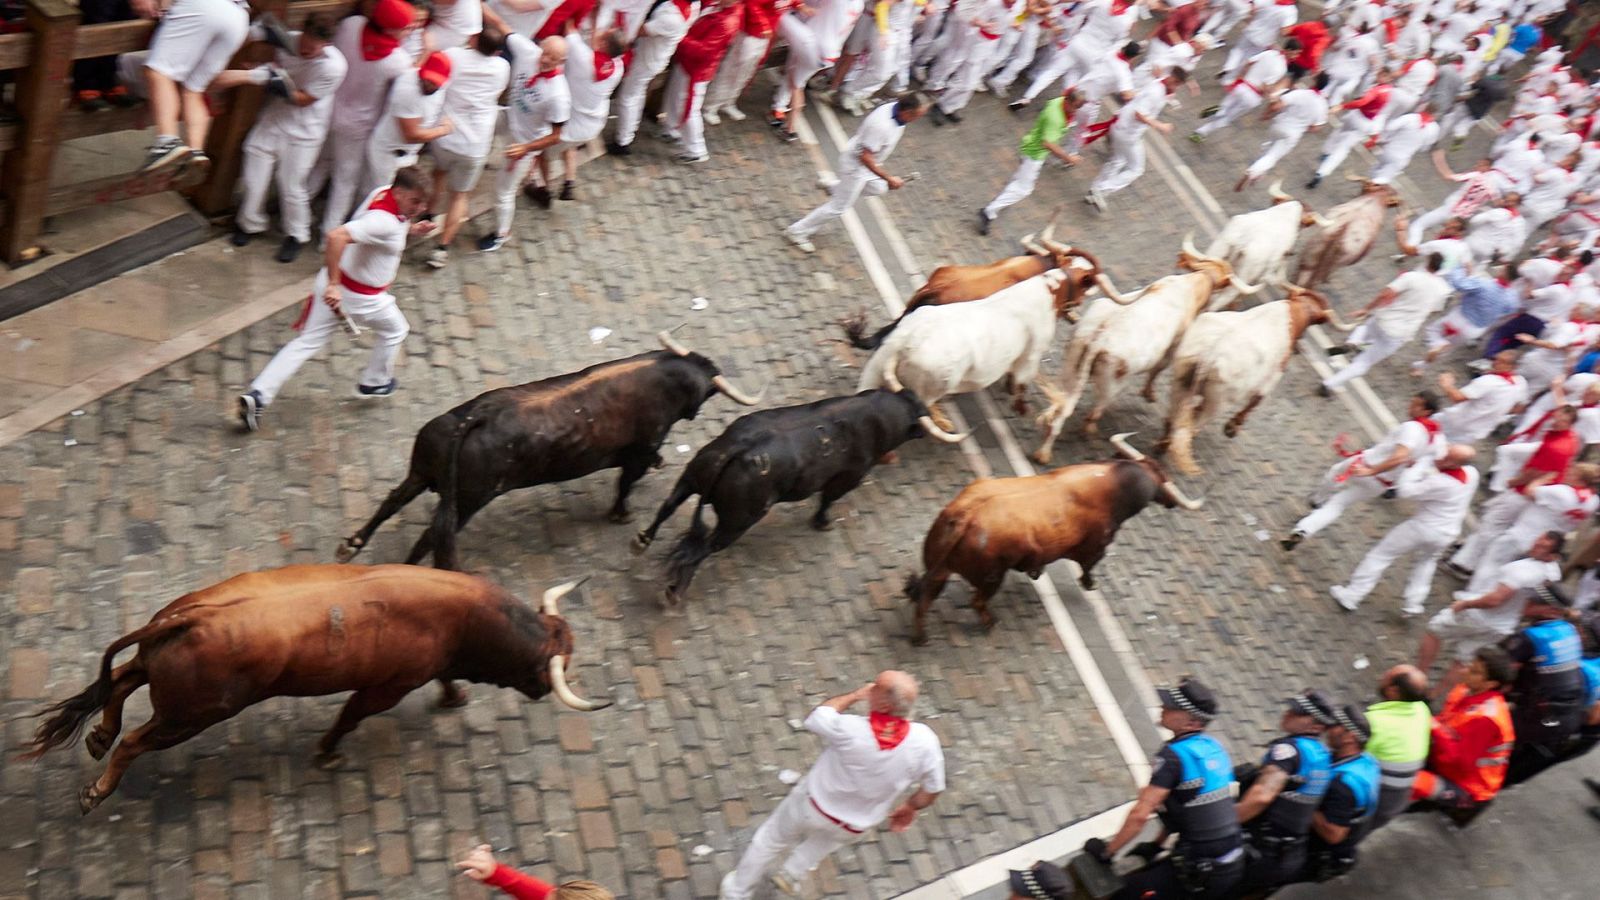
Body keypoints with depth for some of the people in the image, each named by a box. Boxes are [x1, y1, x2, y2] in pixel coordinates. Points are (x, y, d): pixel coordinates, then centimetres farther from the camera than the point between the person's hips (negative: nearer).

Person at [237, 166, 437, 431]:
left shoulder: (385, 192, -2)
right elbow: (337, 236, -43)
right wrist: (334, 285, -41)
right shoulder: (385, 221, -30)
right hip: (360, 297, -8)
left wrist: (410, 230, 3)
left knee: (306, 343, 12)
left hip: (335, 282, 8)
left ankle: (257, 395, 6)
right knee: (395, 331, 21)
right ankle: (373, 383, 41)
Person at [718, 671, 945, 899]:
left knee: (771, 839, 26)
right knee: (826, 837, 39)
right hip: (855, 827, 2)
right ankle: (792, 875, 54)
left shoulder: (850, 730, -37)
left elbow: (814, 717, -14)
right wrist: (910, 807, 7)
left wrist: (855, 695, -4)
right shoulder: (924, 740, -31)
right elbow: (933, 790, -14)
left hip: (813, 803, -2)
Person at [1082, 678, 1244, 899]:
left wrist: (1106, 851, -10)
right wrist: (1156, 845, 23)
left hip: (1201, 872, -8)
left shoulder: (1173, 756, -19)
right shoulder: (1213, 746, 6)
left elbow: (1140, 815, -22)